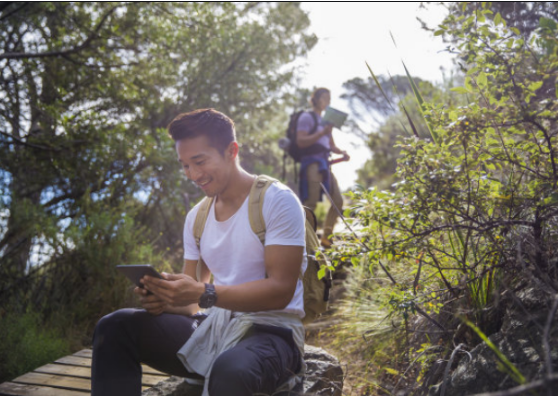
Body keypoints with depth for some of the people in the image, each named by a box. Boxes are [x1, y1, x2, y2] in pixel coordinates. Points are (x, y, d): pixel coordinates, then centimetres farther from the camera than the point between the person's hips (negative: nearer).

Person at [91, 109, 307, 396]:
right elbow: (191, 297, 12)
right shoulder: (197, 216, 13)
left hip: (271, 331, -6)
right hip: (212, 327, 6)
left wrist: (204, 294, -27)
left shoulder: (276, 200, -7)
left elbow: (281, 290, -16)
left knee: (230, 370, -41)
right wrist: (165, 300, -13)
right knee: (114, 327, -10)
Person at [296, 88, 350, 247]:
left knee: (338, 201, 5)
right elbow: (300, 141, -13)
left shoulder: (325, 120, 24)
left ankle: (326, 237, 13)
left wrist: (342, 152, 9)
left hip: (324, 163, 9)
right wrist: (322, 132, -18)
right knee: (311, 202, -15)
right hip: (312, 162, -9)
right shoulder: (307, 117, -1)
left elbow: (331, 145, 29)